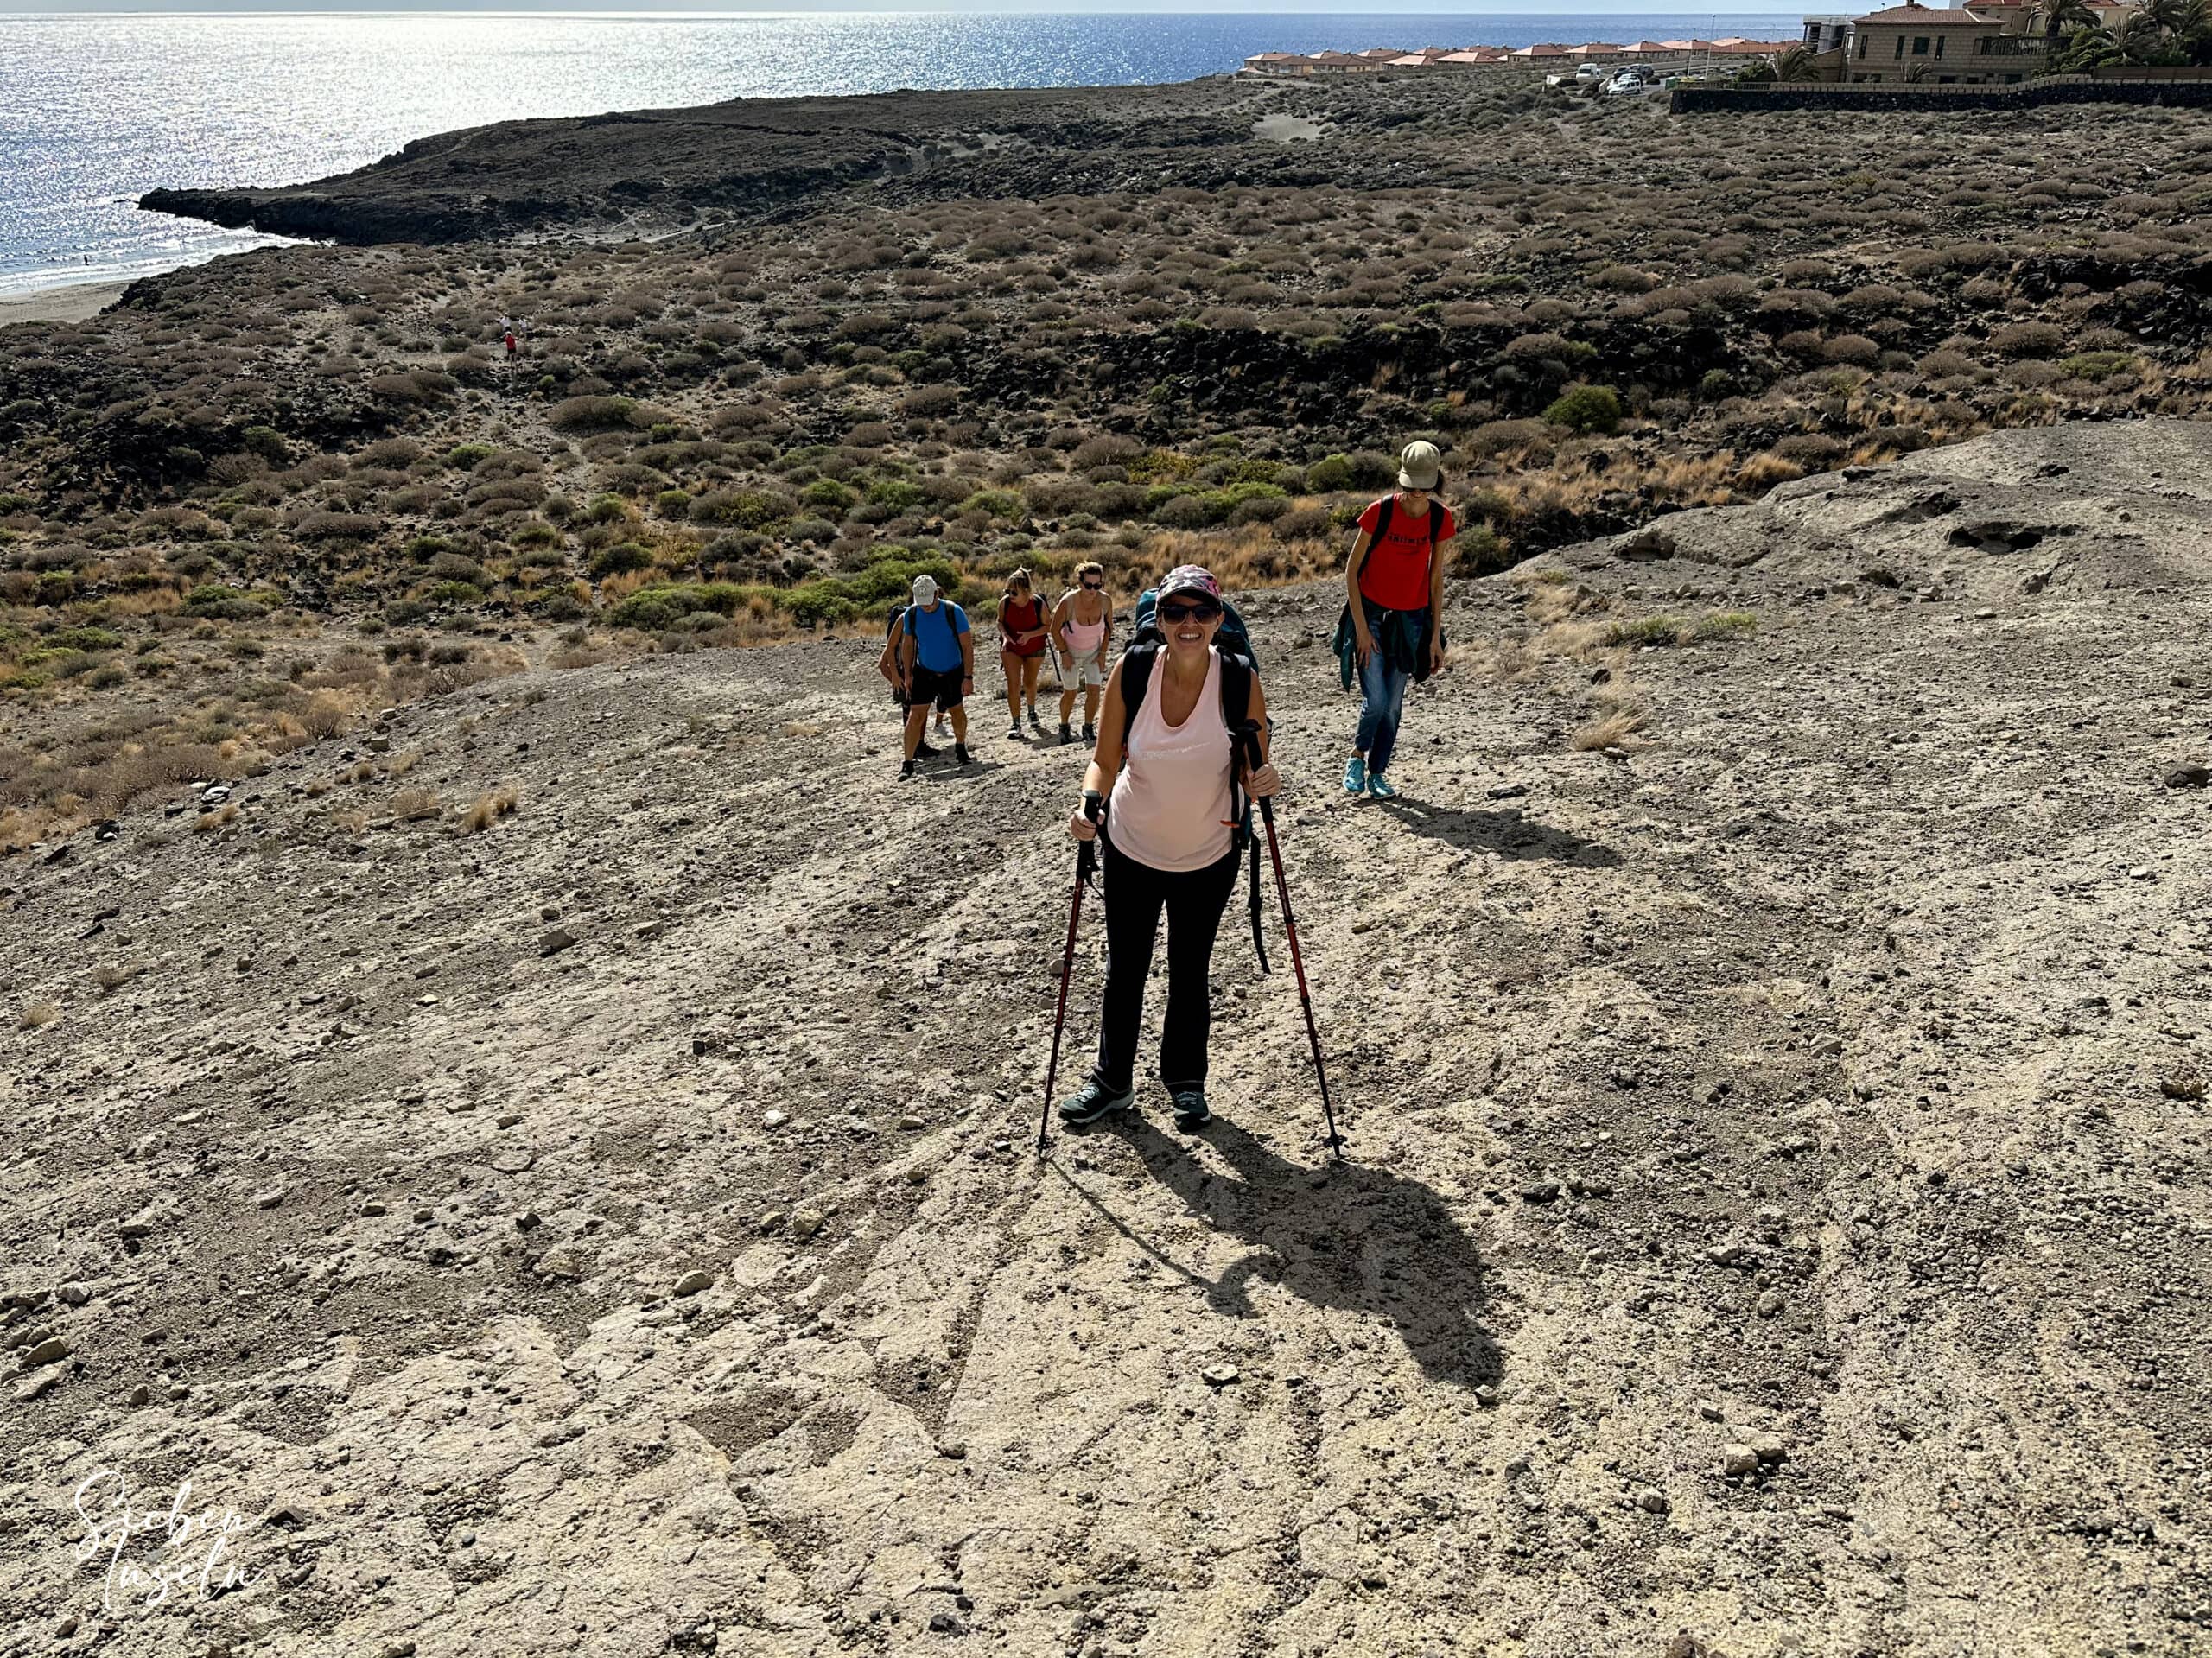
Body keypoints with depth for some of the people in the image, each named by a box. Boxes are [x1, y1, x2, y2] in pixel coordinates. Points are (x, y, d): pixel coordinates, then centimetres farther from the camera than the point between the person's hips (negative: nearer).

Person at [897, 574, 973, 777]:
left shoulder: (953, 612, -18)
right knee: (916, 715, -9)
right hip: (923, 672, 1)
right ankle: (908, 763, -8)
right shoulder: (910, 615, -10)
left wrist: (969, 677, -17)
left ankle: (960, 748, 41)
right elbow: (908, 645, 4)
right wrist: (907, 675, 3)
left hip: (953, 672, -1)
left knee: (957, 711, 15)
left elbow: (967, 646, -14)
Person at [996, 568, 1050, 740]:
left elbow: (1047, 626, -11)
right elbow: (1000, 622, 0)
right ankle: (1016, 725, -6)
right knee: (1013, 685, -11)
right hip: (1011, 648, 0)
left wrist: (1030, 634, -28)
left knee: (1030, 683, 18)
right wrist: (1004, 635, -20)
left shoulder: (1038, 604, -21)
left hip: (1034, 649, 0)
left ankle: (1032, 712, 47)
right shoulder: (1004, 603, -17)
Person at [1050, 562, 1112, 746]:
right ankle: (1064, 727, 29)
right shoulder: (1068, 602, -28)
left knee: (1094, 690, -9)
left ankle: (1089, 728, 8)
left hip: (1094, 651, 2)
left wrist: (1103, 653, -4)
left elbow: (1108, 628, -1)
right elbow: (1055, 630, -12)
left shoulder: (1105, 601, -20)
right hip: (1071, 651, -2)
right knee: (1070, 693, 6)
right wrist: (1064, 653, -12)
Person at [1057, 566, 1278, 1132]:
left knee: (1190, 973, 14)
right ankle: (1112, 1081, 34)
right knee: (1125, 970, 14)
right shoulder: (1131, 672, -17)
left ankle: (1186, 1081, 36)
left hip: (1208, 858, -1)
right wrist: (1088, 803, -26)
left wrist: (1261, 782, -31)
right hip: (1132, 851, 1)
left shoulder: (1240, 681, -18)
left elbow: (1252, 772, -8)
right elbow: (1106, 760, -7)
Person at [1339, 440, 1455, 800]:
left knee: (1393, 704, 7)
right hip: (1371, 614, -3)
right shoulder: (1379, 511, -15)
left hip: (1411, 620, 3)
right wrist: (1361, 628, -12)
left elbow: (1435, 579, 3)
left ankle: (1377, 772, 24)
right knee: (1375, 700, -11)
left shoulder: (1440, 519, -6)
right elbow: (1351, 570, -8)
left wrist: (1435, 637, 3)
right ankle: (1357, 755, 18)